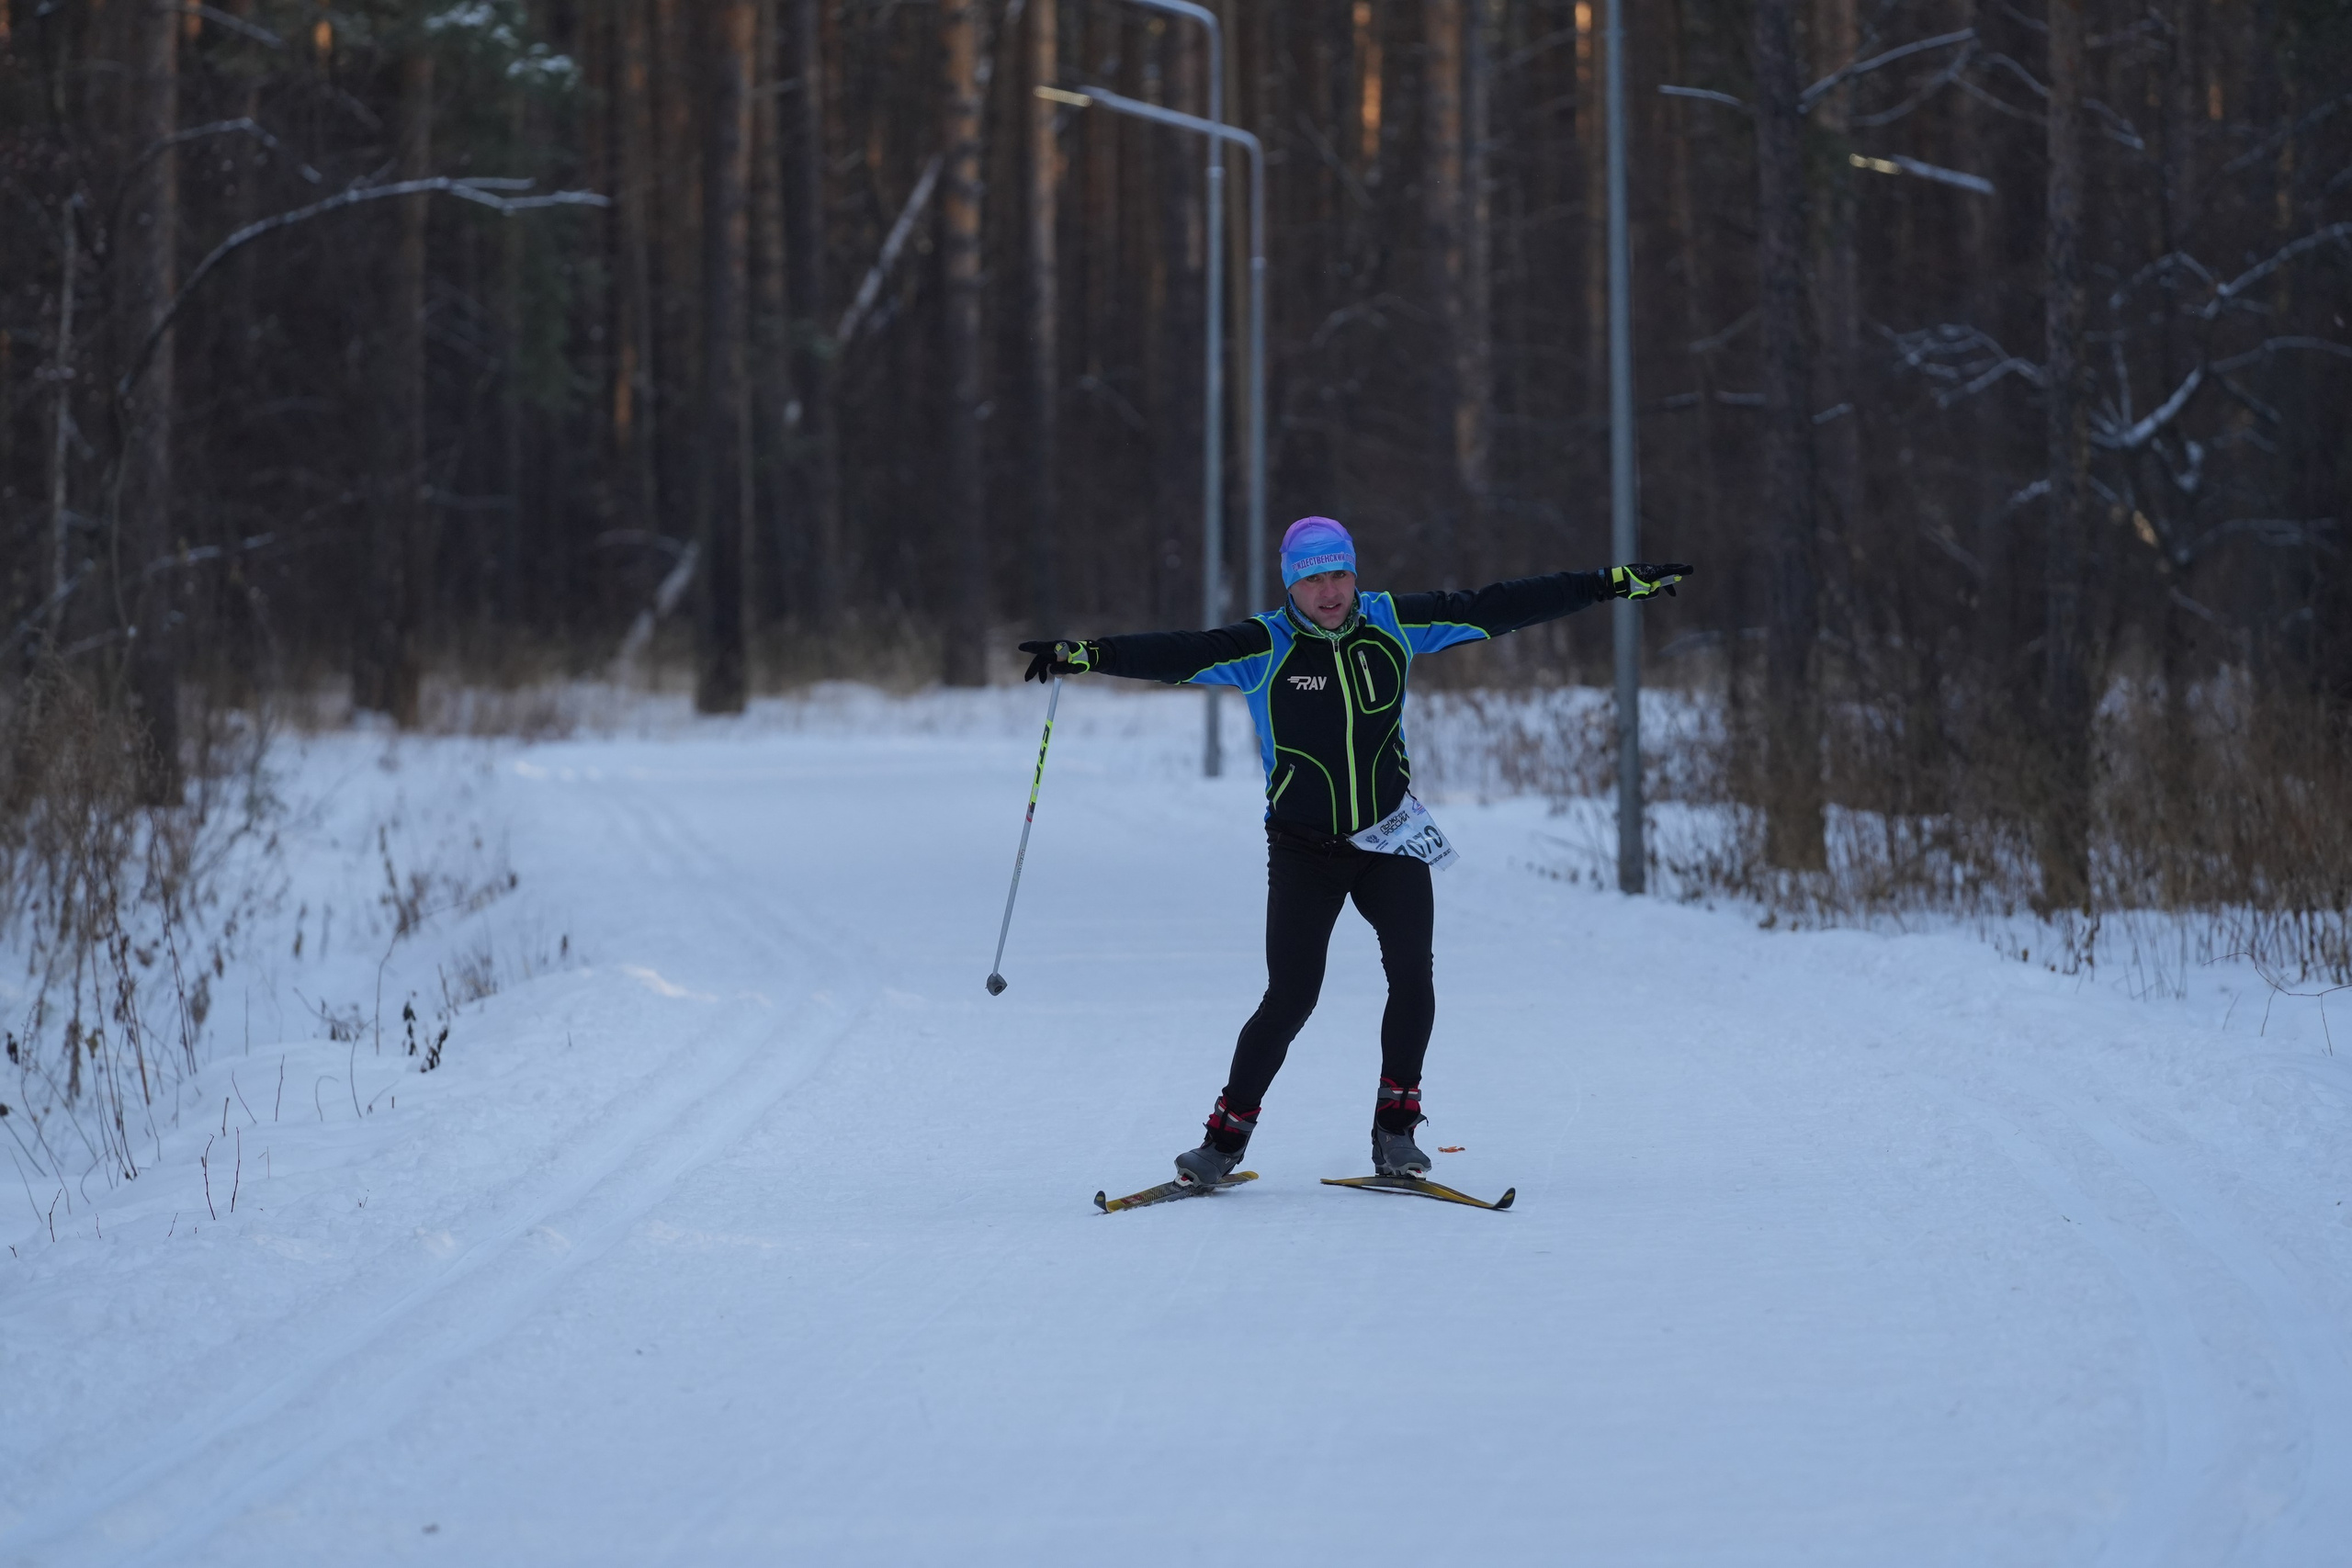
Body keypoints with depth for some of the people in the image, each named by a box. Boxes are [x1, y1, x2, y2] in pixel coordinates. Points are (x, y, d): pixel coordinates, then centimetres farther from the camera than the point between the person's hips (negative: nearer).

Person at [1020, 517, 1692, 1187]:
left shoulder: (1393, 625, -2)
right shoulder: (1265, 648, -11)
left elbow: (1494, 607, 0)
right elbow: (1177, 654, -24)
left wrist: (1617, 583, 2)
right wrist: (1085, 654, -40)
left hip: (1390, 841, 2)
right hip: (1303, 851, -2)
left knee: (1412, 978, -12)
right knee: (1290, 1000, -8)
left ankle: (1395, 1131, 4)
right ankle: (1226, 1139, 6)